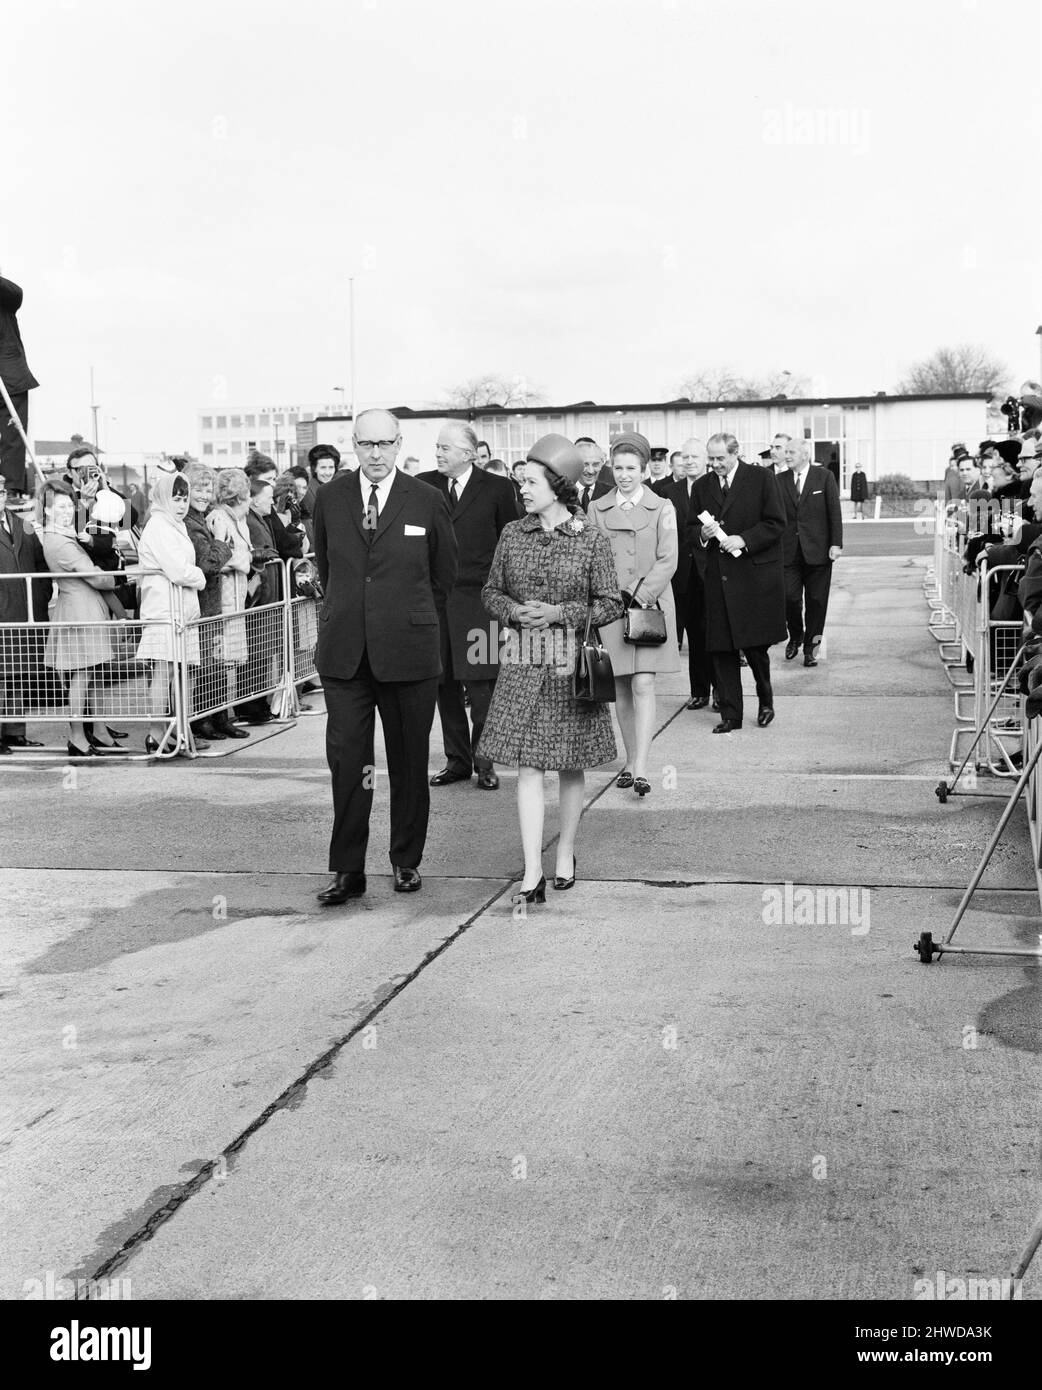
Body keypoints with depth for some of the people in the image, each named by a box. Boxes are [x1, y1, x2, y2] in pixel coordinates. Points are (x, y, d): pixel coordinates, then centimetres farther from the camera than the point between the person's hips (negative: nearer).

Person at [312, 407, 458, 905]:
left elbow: (445, 572, 12)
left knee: (409, 763, 7)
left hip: (409, 652, -1)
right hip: (344, 652, 1)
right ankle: (347, 869, 8)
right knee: (346, 763, 0)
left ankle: (406, 861, 20)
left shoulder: (427, 501, -1)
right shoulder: (329, 498, 5)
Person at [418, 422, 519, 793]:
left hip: (478, 598, -3)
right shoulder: (423, 485, 8)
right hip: (433, 597, 3)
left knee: (480, 685, -4)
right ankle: (457, 759, 18)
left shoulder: (497, 489, 1)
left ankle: (484, 761, 8)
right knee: (445, 685, 7)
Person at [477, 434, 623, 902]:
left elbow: (610, 604, -3)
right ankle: (532, 873, -5)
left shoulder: (590, 539, -5)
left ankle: (565, 852, 28)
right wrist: (514, 611, -9)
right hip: (523, 663, 1)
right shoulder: (512, 534, 3)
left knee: (570, 766, 10)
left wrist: (560, 613, -15)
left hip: (571, 663, -1)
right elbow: (491, 592, 12)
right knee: (528, 766, -5)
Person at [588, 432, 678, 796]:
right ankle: (630, 761, 18)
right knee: (621, 688, 6)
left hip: (650, 605, -3)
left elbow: (668, 561, -3)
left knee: (643, 686, -11)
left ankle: (640, 770, -15)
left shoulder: (662, 508, 2)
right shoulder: (598, 509, 8)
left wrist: (637, 596, -12)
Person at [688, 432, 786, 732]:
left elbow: (776, 523, -3)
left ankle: (766, 700, 22)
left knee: (755, 645, -3)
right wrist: (702, 533, -5)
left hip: (755, 575, -4)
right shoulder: (701, 487, 13)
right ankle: (730, 715, 10)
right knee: (721, 649, 3)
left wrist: (743, 540, -14)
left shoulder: (761, 478, 0)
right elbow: (691, 528, 18)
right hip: (717, 578, 4)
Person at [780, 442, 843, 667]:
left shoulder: (824, 477, 1)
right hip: (789, 550, 2)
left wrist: (836, 543, -7)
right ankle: (795, 636, 21)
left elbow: (834, 511, -1)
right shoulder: (781, 480, 7)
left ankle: (810, 647, 14)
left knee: (816, 601, 2)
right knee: (789, 597, -6)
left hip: (817, 550, -1)